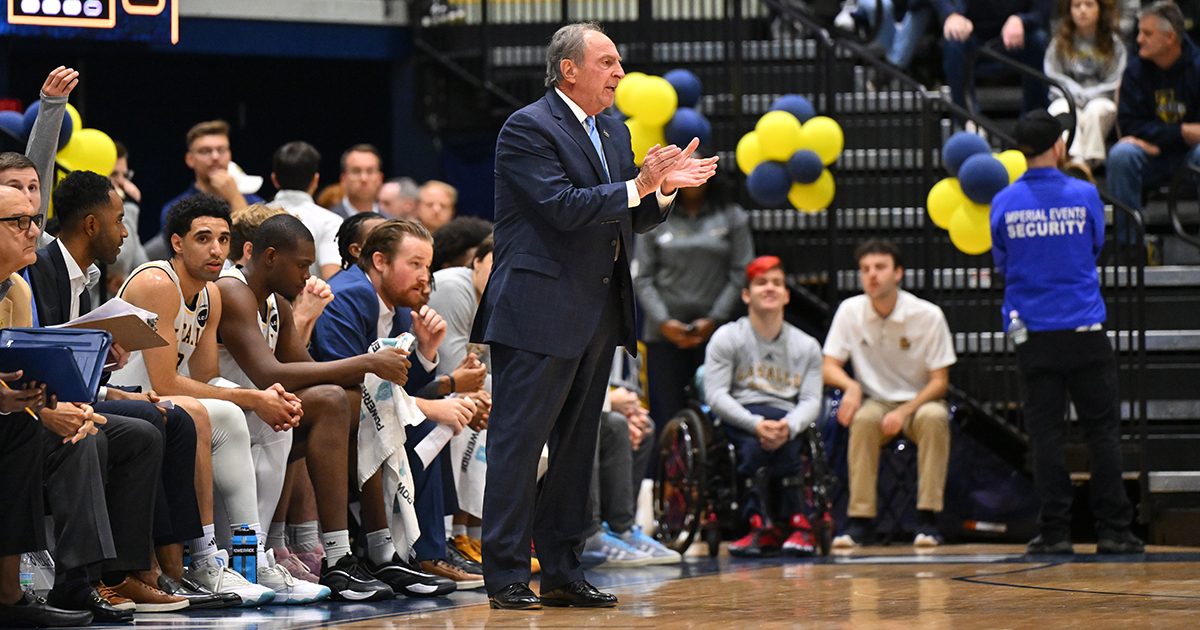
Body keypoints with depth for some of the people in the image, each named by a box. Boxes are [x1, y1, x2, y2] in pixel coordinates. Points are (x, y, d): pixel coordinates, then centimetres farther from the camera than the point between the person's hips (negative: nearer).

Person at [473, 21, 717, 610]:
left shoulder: (614, 133, 17)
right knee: (518, 441, -6)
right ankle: (506, 576, -4)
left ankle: (562, 573, 17)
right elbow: (563, 207, -20)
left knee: (576, 446, 11)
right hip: (540, 312, -9)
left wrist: (665, 188, -1)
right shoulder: (528, 129, -9)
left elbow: (629, 219, 18)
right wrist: (639, 185, -18)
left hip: (597, 315, 9)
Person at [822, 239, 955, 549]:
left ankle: (927, 520, -30)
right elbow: (828, 366, 0)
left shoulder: (928, 316, -11)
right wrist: (850, 385, -24)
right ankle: (860, 521, -30)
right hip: (874, 402, 1)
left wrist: (904, 412, -24)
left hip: (919, 402, -1)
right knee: (864, 419, -34)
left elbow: (939, 380, -8)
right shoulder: (850, 311, -4)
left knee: (934, 417, -35)